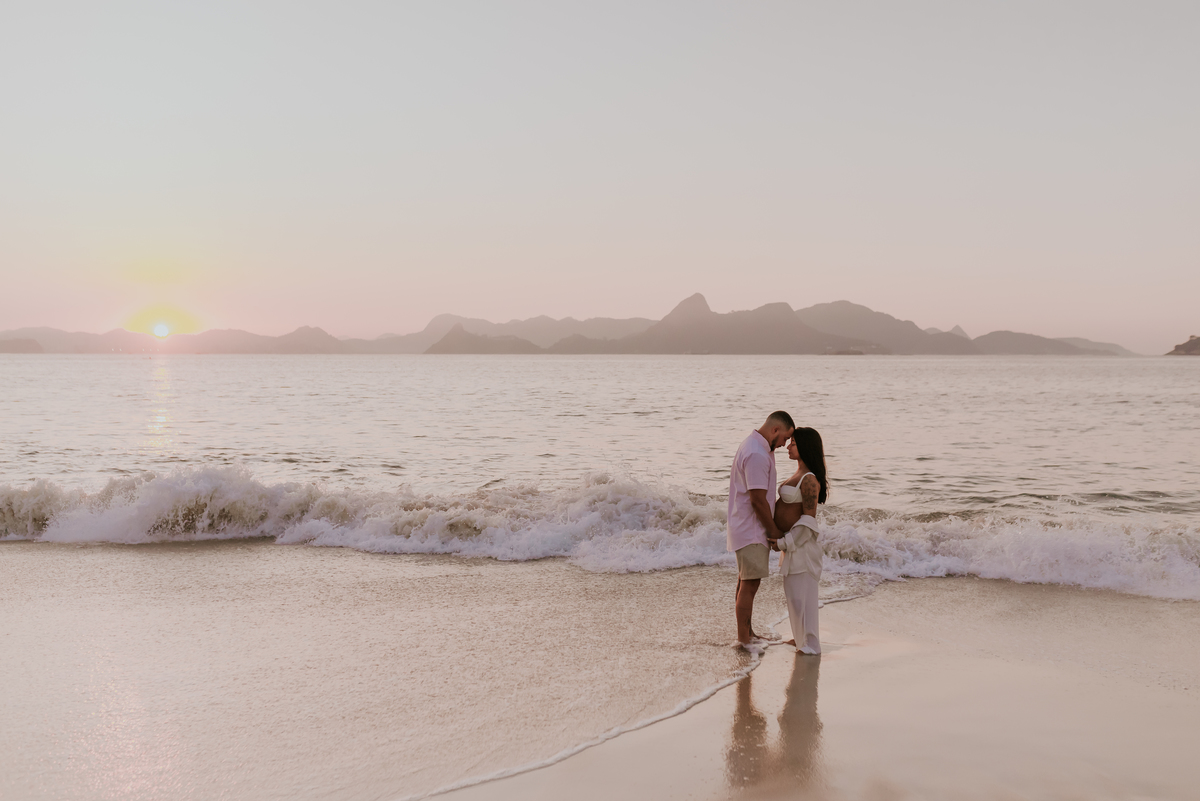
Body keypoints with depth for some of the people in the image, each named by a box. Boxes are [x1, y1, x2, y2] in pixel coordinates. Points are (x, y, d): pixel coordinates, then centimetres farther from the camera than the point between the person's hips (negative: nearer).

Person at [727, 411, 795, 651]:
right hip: (751, 531, -11)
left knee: (746, 582, 17)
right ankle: (744, 639, 1)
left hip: (748, 529, 11)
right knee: (750, 584, -5)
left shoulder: (758, 448, 13)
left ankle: (747, 631, 27)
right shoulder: (757, 455, -22)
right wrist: (773, 530, -11)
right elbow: (757, 499, -23)